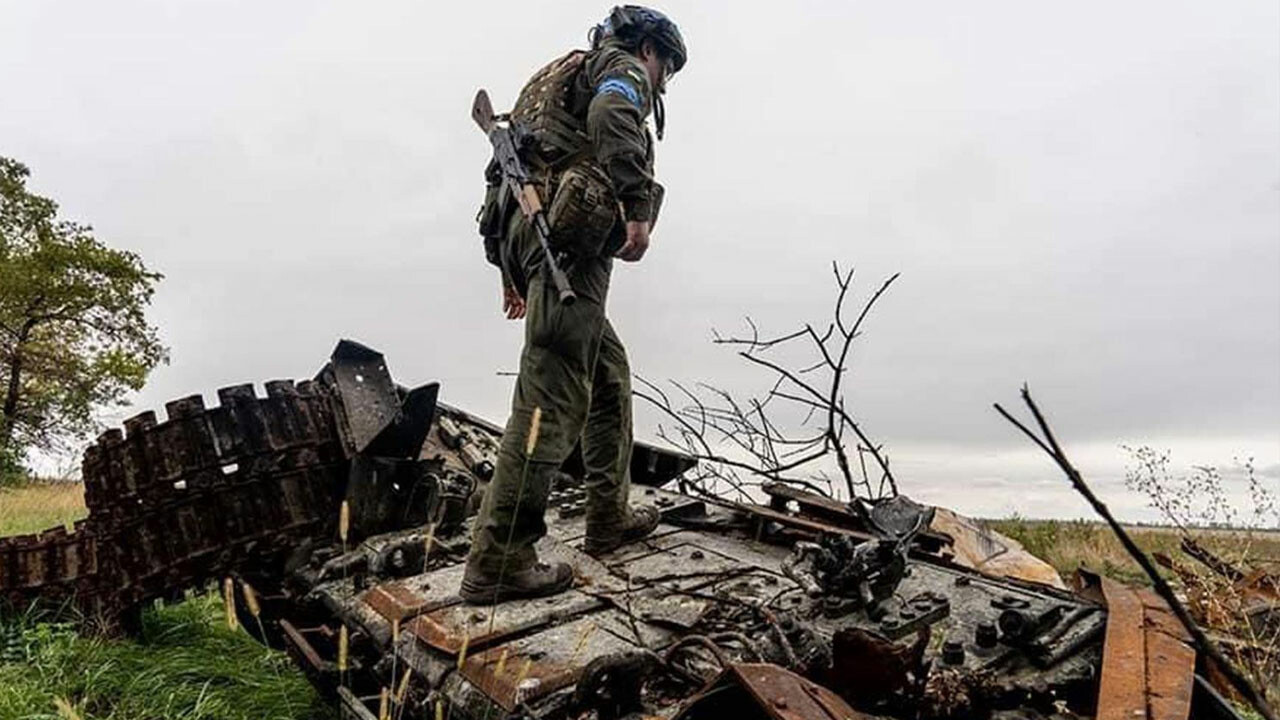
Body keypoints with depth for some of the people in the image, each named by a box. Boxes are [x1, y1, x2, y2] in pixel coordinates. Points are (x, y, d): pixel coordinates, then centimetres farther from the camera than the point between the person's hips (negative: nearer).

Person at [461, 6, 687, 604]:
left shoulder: (562, 77, 35)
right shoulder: (623, 68, 10)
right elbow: (611, 116, -17)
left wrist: (512, 269, 27)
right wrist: (638, 207, -21)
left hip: (520, 230, 10)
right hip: (570, 230, -10)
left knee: (609, 374, 18)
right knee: (552, 397, -13)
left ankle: (609, 518, 23)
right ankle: (497, 564, -12)